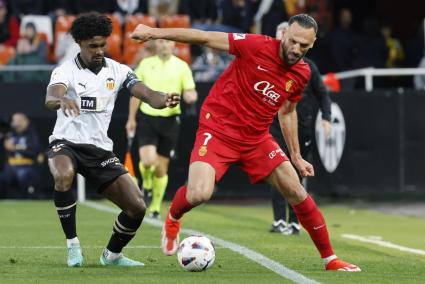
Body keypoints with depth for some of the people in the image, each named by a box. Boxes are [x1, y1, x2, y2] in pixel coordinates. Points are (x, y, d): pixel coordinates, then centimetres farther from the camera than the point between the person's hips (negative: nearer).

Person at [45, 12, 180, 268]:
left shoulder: (118, 71, 0)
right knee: (64, 176, -39)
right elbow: (50, 99, -31)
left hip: (100, 149, 4)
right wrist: (61, 100, -57)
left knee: (137, 207, -6)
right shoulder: (66, 70, -11)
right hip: (66, 143, -4)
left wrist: (163, 100, -38)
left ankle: (112, 254, 20)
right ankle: (73, 245, -21)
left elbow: (145, 93, -14)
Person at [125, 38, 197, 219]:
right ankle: (147, 184, 15)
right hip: (147, 118, 0)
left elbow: (190, 93, 4)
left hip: (169, 121, 0)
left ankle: (155, 207, 18)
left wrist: (190, 96, -21)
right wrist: (131, 119, 8)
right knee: (148, 160, -18)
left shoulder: (181, 66, 2)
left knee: (162, 168, 3)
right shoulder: (146, 64, 5)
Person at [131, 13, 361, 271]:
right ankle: (173, 219, 13)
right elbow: (205, 38, -14)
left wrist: (296, 157, 18)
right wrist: (155, 32, -18)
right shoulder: (257, 46, -18)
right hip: (218, 131, -5)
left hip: (256, 139, 5)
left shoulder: (302, 73, 0)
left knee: (297, 193, 0)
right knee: (199, 194, -24)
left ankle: (330, 259, 16)